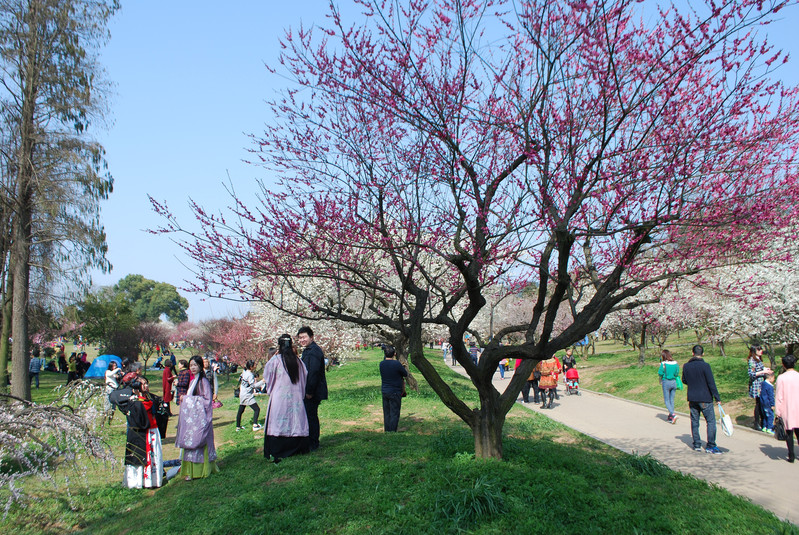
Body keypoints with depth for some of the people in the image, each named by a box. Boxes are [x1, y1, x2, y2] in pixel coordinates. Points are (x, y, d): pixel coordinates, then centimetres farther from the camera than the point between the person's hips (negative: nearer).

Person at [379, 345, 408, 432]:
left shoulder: (382, 363, -1)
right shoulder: (396, 364, -17)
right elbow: (406, 374, -5)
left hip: (384, 391, 6)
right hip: (395, 392, -6)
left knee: (386, 413, 15)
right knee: (394, 413, 2)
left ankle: (387, 431, 21)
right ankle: (392, 432, 3)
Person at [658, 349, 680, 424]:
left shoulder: (663, 364, -13)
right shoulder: (675, 363, 1)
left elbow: (660, 373, -11)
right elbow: (677, 373, 5)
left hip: (666, 382, -5)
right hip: (674, 382, 5)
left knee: (666, 401, 3)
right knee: (672, 400, 13)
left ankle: (673, 415, -15)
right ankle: (670, 417, 18)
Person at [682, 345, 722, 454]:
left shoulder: (686, 366, 1)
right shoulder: (705, 366, -13)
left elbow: (684, 380, 12)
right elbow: (711, 383, -13)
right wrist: (717, 398, -8)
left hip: (692, 399, 5)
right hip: (705, 399, -5)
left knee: (694, 422, 12)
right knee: (711, 421, 3)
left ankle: (697, 445, 15)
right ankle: (711, 446, -1)